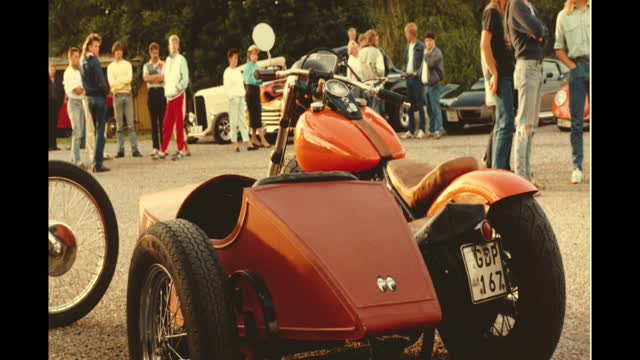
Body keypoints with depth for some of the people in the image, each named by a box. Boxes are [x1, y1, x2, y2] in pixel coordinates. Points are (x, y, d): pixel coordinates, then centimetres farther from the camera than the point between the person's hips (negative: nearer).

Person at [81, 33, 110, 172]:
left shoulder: (83, 61, 11)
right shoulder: (94, 61, -14)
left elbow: (84, 81, 12)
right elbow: (101, 82, -19)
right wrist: (105, 94, -5)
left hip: (88, 97, 8)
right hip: (98, 97, -8)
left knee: (95, 130, 16)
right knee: (100, 131, -4)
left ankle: (98, 157, 21)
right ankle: (98, 163, -6)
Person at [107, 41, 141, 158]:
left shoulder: (127, 64, 10)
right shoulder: (110, 66, 9)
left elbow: (129, 78, -7)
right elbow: (111, 83, -5)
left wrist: (117, 80, -7)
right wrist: (124, 81, -7)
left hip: (127, 95, 0)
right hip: (117, 96, 0)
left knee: (131, 124, -5)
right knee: (119, 125, 2)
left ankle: (134, 149, -8)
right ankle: (121, 150, 4)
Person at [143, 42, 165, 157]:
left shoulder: (163, 64, 7)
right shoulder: (146, 66, 14)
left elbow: (164, 77, -8)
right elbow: (145, 78, -5)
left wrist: (151, 78, -7)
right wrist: (158, 76, -9)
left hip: (161, 91, -2)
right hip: (152, 92, 2)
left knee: (162, 120, -4)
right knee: (153, 120, 2)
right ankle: (155, 147, 5)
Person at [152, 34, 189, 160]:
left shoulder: (181, 59, -3)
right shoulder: (168, 60, 16)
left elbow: (185, 79, -9)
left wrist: (177, 88, -18)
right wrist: (166, 91, 9)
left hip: (178, 95, -6)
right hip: (169, 96, 6)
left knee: (179, 123, -4)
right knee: (166, 124, 7)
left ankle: (181, 150, 0)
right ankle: (162, 151, 11)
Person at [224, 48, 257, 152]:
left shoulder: (238, 71, 16)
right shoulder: (227, 72, -4)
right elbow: (226, 87, -8)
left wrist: (245, 103, 15)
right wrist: (230, 97, -17)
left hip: (241, 98, 7)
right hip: (233, 98, -7)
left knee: (243, 121, 4)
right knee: (234, 121, -4)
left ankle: (247, 142, 2)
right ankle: (235, 143, -1)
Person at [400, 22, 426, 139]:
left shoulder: (421, 46, -5)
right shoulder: (407, 47, 16)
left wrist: (418, 73, -20)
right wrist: (403, 71, 4)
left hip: (416, 77, -7)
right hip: (408, 77, 7)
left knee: (419, 103, -5)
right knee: (410, 104, 8)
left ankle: (421, 129, -1)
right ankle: (411, 130, 13)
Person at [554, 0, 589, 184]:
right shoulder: (563, 16, 10)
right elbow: (559, 48, 13)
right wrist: (572, 65, 0)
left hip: (591, 65, 0)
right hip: (577, 68, 1)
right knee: (576, 122, 1)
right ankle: (577, 167, 5)